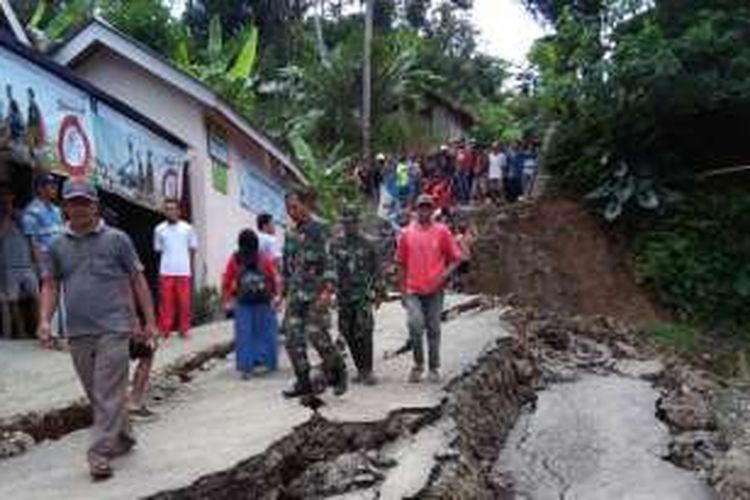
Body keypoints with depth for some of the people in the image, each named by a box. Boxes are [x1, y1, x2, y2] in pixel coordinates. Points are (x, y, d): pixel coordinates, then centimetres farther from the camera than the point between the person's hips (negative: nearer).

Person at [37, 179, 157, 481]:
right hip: (77, 333, 4)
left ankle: (100, 453, -5)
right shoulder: (58, 247, 10)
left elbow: (138, 281, 3)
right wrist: (45, 320, -2)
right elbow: (50, 285, 13)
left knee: (108, 393, -8)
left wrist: (149, 321, 0)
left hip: (113, 328, -4)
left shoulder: (117, 240, 0)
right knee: (96, 394, 12)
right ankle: (123, 439, 29)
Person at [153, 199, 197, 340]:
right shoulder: (159, 229, 3)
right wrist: (166, 261, 7)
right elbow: (158, 250, 12)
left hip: (184, 272, 0)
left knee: (184, 302, 3)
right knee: (166, 302, -1)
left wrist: (189, 266, 8)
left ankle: (183, 330, 13)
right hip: (166, 272, 0)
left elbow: (192, 249, 9)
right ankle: (164, 330, 6)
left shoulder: (187, 228, 2)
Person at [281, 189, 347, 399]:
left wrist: (327, 290, -23)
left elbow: (329, 262, -14)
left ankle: (338, 372, 12)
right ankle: (303, 382, 11)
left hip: (315, 294, -7)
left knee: (317, 335, -10)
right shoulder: (291, 235, 16)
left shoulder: (318, 230, -6)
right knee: (293, 338, 2)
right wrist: (285, 292, 20)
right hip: (295, 295, 7)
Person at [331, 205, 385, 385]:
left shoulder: (367, 244, 3)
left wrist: (379, 292, 4)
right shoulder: (336, 245, 8)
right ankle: (360, 369, 18)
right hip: (343, 296, 3)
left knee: (364, 334, -10)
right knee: (349, 334, 6)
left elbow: (376, 270, 7)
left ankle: (367, 371, -4)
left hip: (363, 295, -3)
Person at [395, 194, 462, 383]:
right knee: (415, 325, -15)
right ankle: (418, 364, 6)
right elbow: (401, 263, 11)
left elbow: (455, 258, 6)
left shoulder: (442, 231, 2)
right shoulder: (407, 233, 5)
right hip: (413, 290, 0)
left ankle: (434, 368, 21)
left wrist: (444, 275, -10)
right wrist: (403, 289, 8)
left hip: (434, 290, 0)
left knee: (433, 329, 7)